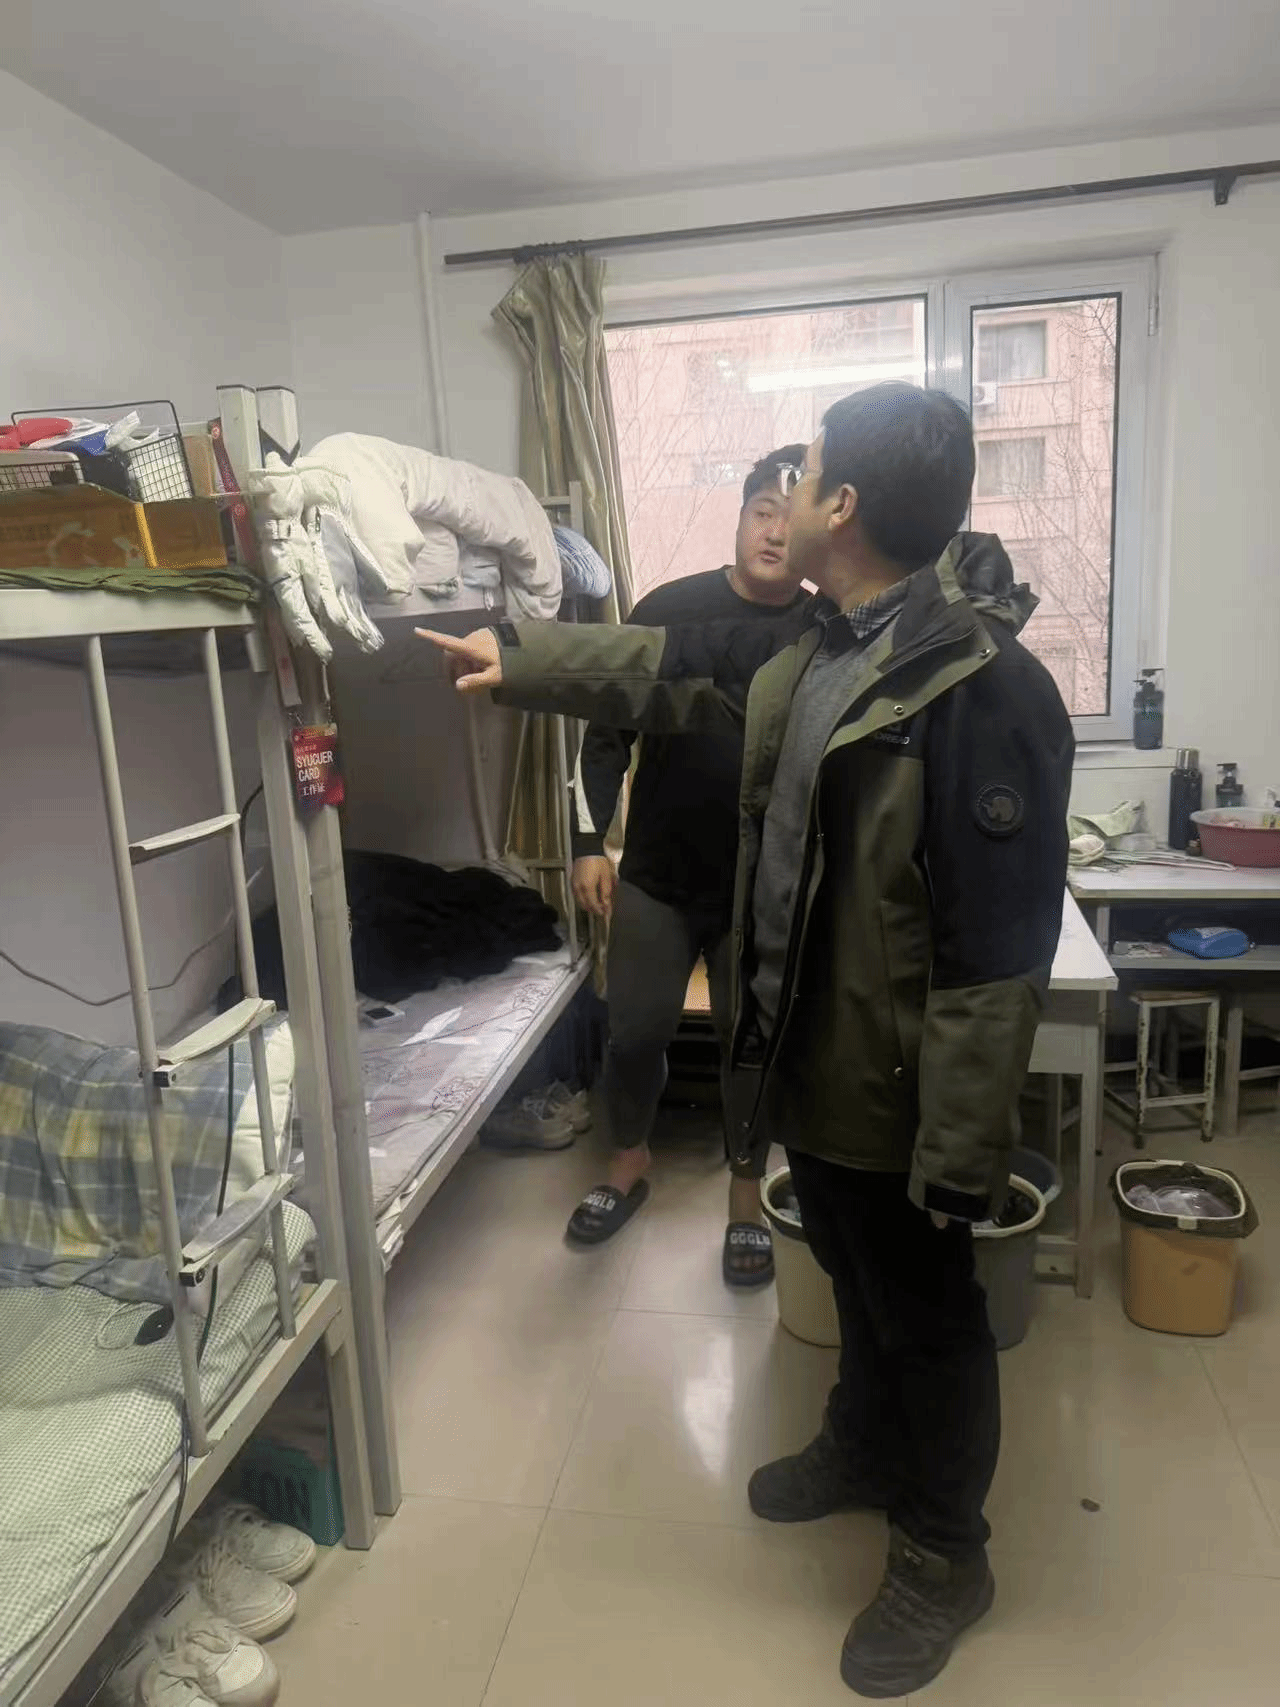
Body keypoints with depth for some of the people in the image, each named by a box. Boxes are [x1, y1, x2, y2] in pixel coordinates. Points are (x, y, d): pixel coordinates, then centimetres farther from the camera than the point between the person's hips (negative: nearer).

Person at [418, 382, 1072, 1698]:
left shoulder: (985, 689, -26)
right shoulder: (818, 645, 1)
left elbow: (998, 952, -26)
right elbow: (674, 672, 17)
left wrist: (961, 1149, -22)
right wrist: (517, 658, 19)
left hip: (893, 1089, -8)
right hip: (810, 1058, 8)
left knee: (928, 1317, 15)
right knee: (855, 1278, 29)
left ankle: (944, 1556, 40)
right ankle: (866, 1450, 55)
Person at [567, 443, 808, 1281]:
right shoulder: (669, 608, -6)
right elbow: (610, 729, 0)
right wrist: (590, 842, -4)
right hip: (655, 877, 1)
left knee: (752, 1042, 11)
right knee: (636, 1032, 11)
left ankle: (747, 1196, 33)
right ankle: (630, 1163, 38)